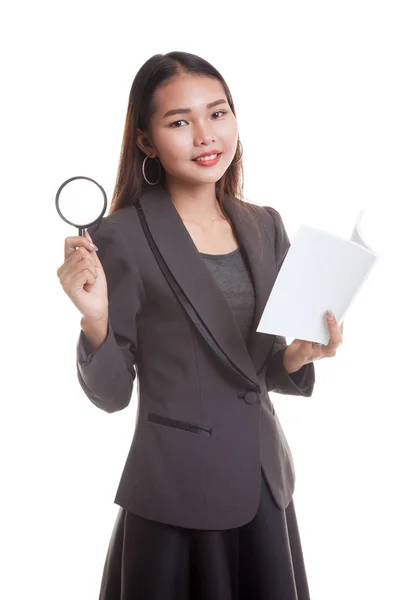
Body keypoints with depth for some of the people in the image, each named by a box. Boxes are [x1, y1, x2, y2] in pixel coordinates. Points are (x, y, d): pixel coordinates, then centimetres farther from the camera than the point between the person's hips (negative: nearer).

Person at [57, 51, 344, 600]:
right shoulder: (123, 237, -12)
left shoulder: (265, 226, 4)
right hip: (176, 501, -5)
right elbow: (110, 394, -10)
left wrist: (299, 356, -8)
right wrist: (95, 318, -26)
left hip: (264, 485, 5)